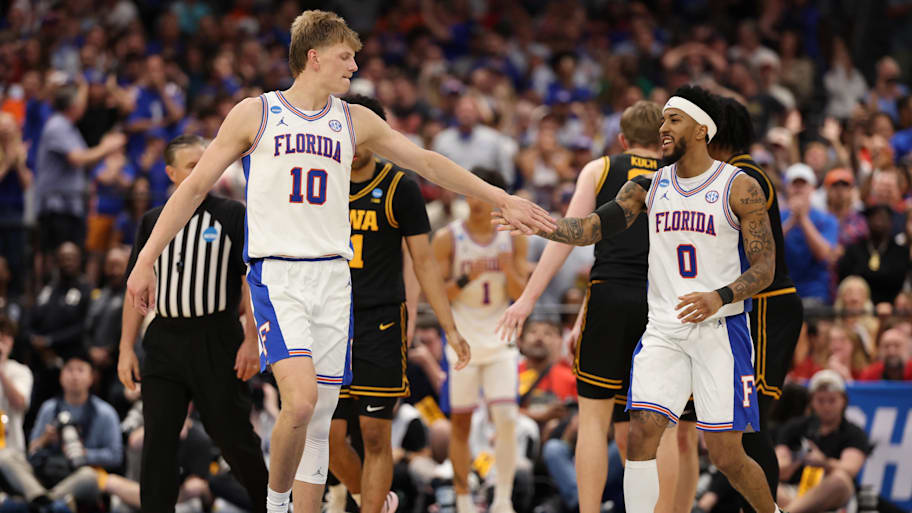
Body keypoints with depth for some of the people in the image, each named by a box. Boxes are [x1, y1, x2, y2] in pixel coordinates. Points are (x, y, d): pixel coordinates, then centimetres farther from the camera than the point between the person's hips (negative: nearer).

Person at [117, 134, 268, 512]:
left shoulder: (233, 216, 2)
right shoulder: (152, 222, 12)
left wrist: (251, 340, -10)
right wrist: (126, 349, 7)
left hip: (217, 342, -3)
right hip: (164, 342, 3)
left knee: (233, 436, 2)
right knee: (158, 440, -4)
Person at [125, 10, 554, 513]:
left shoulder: (354, 122, 12)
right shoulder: (255, 114, 1)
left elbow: (427, 162, 18)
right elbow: (195, 186, 4)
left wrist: (502, 200, 15)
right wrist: (146, 259, 0)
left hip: (332, 277, 5)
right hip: (276, 275, -5)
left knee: (320, 419, 4)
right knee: (301, 400, -23)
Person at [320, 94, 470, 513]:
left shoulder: (399, 187, 0)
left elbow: (422, 261, 3)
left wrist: (450, 328, 0)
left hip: (381, 322, -3)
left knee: (374, 435, -6)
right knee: (330, 437, 1)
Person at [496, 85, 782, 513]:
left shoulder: (740, 188, -5)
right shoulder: (650, 186, 8)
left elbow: (765, 268, -7)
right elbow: (594, 227, -3)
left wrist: (720, 297, -25)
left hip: (720, 330, -4)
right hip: (663, 330, 4)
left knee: (726, 456, -5)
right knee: (641, 435, -11)